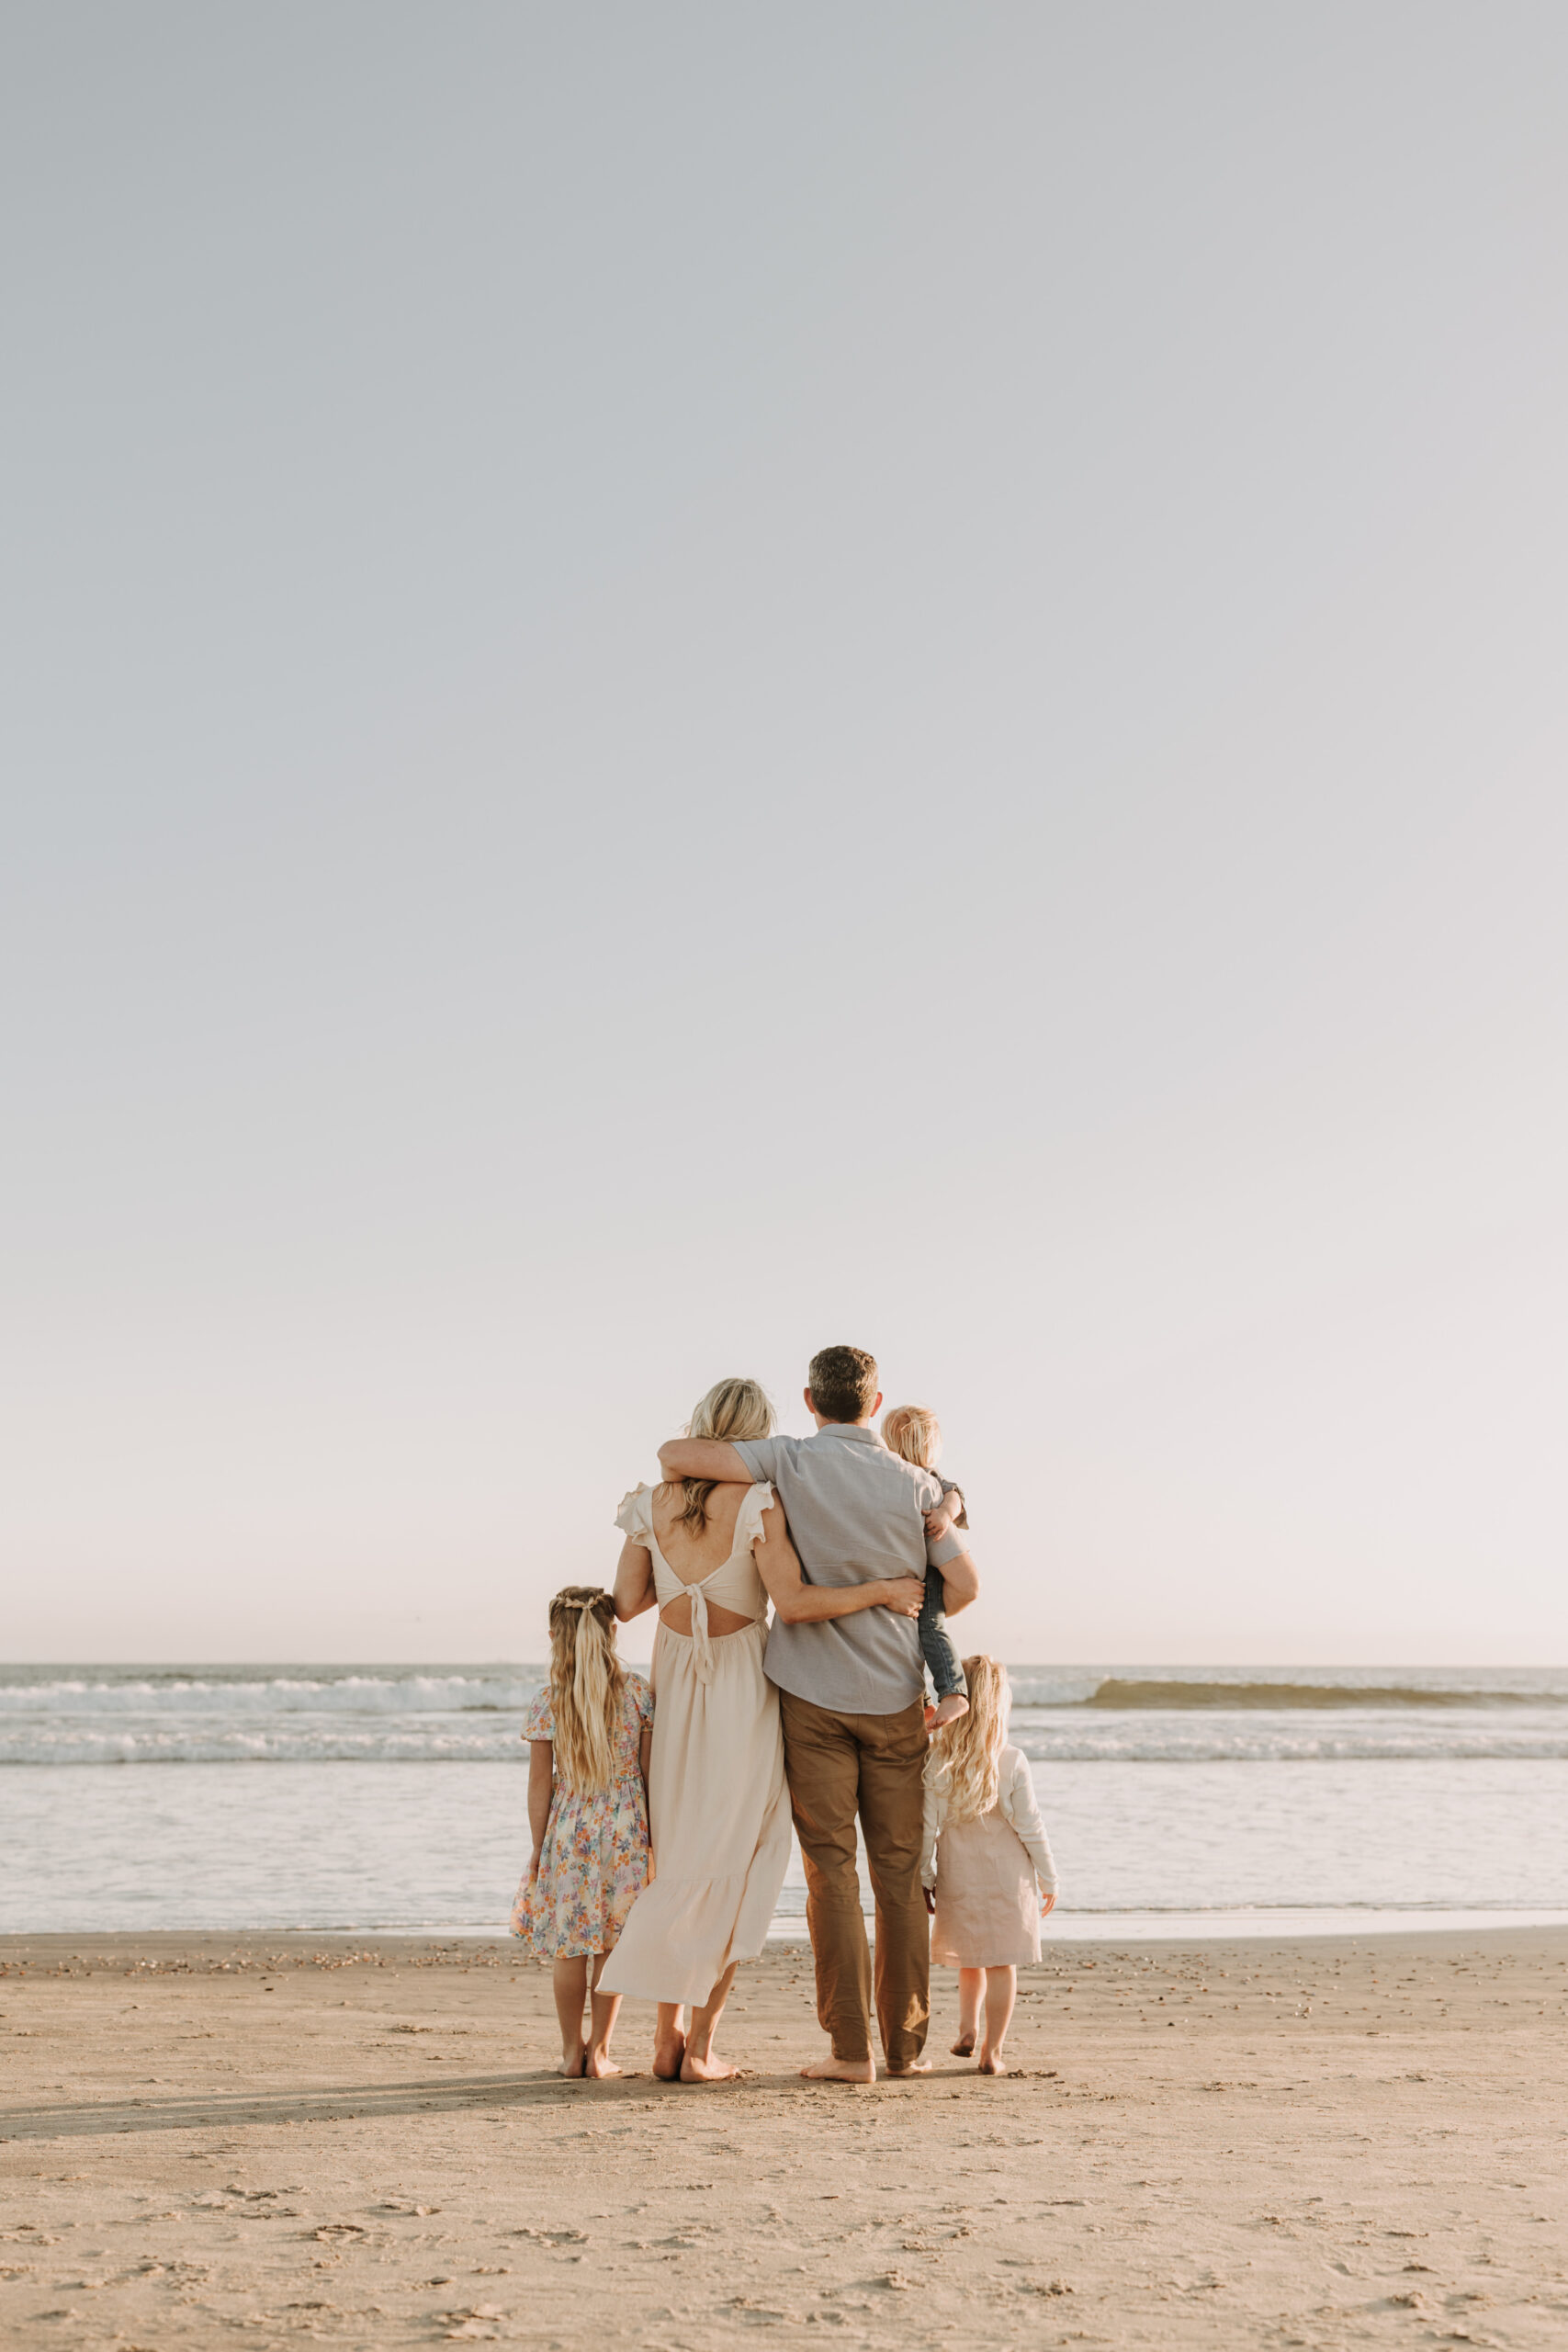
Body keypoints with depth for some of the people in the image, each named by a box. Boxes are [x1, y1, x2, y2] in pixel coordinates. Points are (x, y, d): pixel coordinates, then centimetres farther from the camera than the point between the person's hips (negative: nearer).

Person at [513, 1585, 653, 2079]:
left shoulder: (548, 1703, -5)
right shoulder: (637, 1692, -3)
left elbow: (540, 1784, -3)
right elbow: (650, 1772, 0)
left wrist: (539, 1846, 5)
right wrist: (653, 1835, 8)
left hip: (569, 1833, 0)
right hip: (626, 1831, 0)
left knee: (571, 1947, 9)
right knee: (612, 1943, 8)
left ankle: (572, 2050, 13)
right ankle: (599, 2049, 11)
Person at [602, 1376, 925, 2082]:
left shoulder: (652, 1505, -2)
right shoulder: (758, 1504, -15)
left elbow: (626, 1603, -2)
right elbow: (794, 1602, -25)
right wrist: (881, 1591, -15)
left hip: (674, 1692, 4)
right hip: (742, 1693, -4)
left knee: (681, 1860, 17)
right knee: (731, 1869, 7)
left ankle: (667, 2034, 17)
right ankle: (700, 2044, 5)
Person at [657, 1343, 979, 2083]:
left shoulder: (791, 1462, -8)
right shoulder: (915, 1483, -1)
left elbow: (676, 1453, -17)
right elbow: (963, 1585, -1)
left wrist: (673, 1477, 7)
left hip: (813, 1694, -2)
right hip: (895, 1695, 2)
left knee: (831, 1868, 1)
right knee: (899, 1869, 9)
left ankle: (850, 2048, -1)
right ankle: (906, 2044, 13)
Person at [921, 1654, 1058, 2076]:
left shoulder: (935, 1762, -9)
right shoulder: (1012, 1762, -12)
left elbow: (927, 1828, -6)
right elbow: (1029, 1826, -8)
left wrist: (925, 1880, 5)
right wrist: (1048, 1878, 3)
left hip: (958, 1880, 2)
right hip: (1008, 1877, -2)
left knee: (969, 1961, 24)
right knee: (1002, 1963, 6)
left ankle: (967, 2026, 20)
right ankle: (992, 2050, 6)